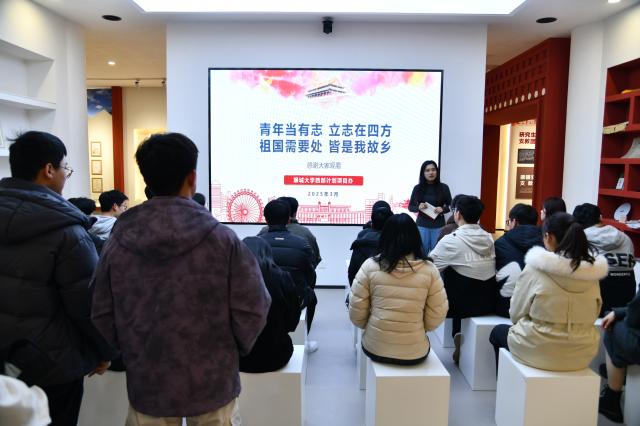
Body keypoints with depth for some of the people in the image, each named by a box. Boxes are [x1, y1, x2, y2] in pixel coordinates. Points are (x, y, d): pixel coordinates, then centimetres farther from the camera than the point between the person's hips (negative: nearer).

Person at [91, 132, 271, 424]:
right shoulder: (222, 239, -16)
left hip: (147, 384, 2)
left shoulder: (117, 242, -9)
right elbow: (251, 310, -13)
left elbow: (102, 316, -2)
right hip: (211, 383, -2)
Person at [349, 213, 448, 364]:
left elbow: (356, 314, -7)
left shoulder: (370, 265, -11)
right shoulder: (429, 269, -10)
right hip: (415, 353, 0)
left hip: (375, 349, 0)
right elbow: (436, 318, -5)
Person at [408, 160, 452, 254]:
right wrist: (418, 207, -15)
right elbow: (410, 207, 5)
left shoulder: (443, 187, -1)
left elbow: (450, 206, 6)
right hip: (422, 225, 0)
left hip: (438, 225, 0)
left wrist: (442, 209, -14)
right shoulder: (417, 188, -1)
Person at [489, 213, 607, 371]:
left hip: (539, 352, -5)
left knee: (498, 331, 24)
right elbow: (592, 316, 8)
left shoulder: (535, 269, -17)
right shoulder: (592, 271, -4)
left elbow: (516, 314, -6)